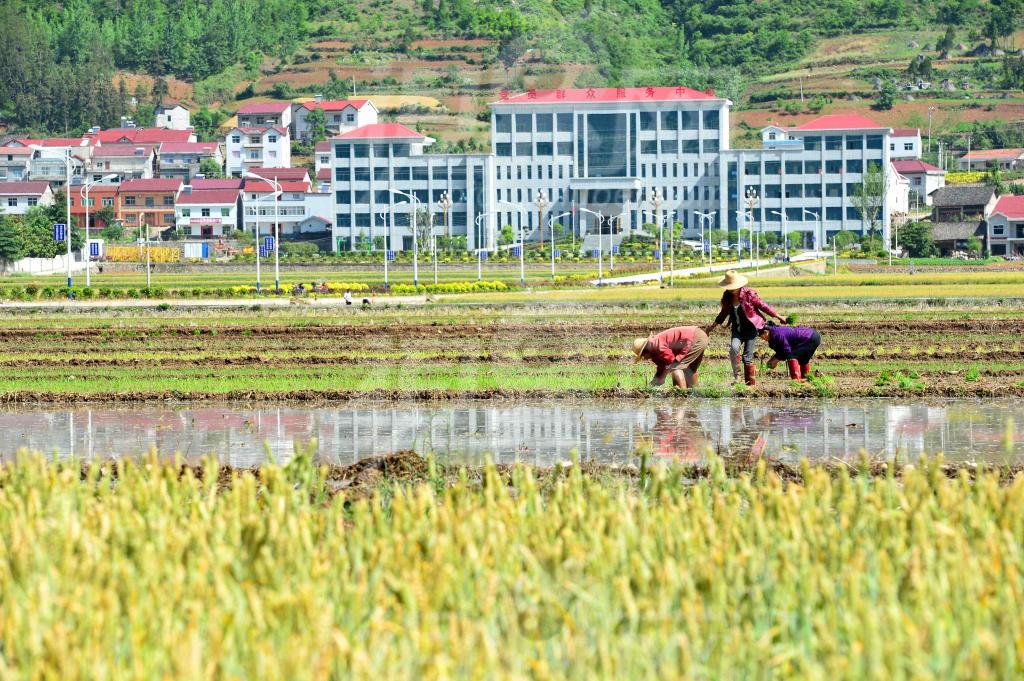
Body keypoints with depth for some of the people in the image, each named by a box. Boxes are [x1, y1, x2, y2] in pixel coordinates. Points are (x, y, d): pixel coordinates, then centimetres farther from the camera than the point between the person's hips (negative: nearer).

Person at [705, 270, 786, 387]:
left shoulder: (749, 294, -15)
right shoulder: (727, 296, 0)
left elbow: (763, 306, -6)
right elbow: (724, 313, 15)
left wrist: (778, 317, 0)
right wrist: (712, 327, 17)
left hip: (751, 328, -4)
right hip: (737, 328, 4)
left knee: (747, 356, -7)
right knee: (734, 348, -25)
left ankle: (751, 382, 5)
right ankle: (736, 376, -14)